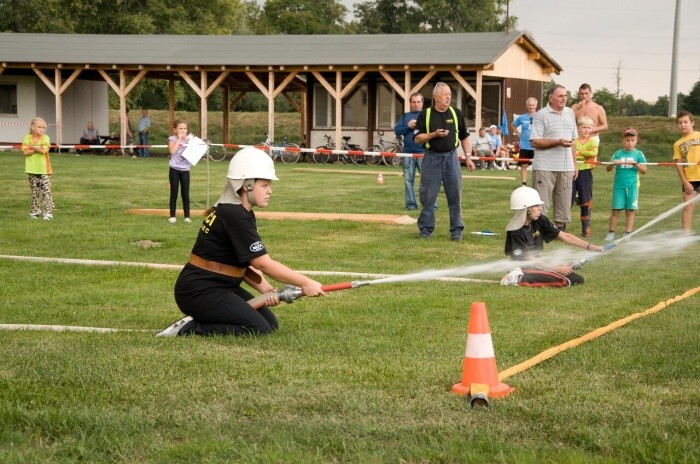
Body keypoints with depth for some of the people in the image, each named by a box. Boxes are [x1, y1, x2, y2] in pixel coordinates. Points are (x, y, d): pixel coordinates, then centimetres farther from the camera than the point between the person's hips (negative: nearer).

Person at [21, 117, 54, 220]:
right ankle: (35, 210, 23)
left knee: (46, 190, -8)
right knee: (35, 191, 12)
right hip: (32, 169, 2)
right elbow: (25, 152, -8)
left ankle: (48, 212, -9)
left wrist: (32, 147, -9)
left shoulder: (45, 138, -2)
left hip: (44, 169, -2)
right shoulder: (27, 138, 2)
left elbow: (44, 150, -17)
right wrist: (37, 149, -14)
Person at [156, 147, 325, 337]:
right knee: (260, 330, -14)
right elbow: (264, 264, -22)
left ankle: (196, 322, 8)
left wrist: (265, 289, -9)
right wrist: (305, 283, -18)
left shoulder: (244, 214, 11)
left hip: (220, 287, 10)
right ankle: (190, 329, -10)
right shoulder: (235, 217, -21)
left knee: (270, 323, 8)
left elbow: (247, 261, 7)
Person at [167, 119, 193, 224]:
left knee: (185, 194, 4)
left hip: (185, 170, 2)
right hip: (174, 169, -2)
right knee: (174, 193, 3)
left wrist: (187, 139, -7)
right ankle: (172, 216, 9)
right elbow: (172, 151, -18)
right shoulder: (172, 139, -2)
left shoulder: (189, 139, 7)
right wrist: (179, 139, -15)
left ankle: (187, 216, 9)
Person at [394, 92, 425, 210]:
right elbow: (397, 130, 8)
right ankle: (410, 204, 8)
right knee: (408, 179, 3)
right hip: (408, 152, 3)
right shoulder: (404, 116, 18)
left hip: (423, 153, -3)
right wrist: (408, 126, -7)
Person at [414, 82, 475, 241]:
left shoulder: (456, 113, 7)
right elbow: (418, 138, -1)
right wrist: (435, 134, -15)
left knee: (455, 195, 1)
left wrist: (468, 157, 6)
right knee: (428, 195, 2)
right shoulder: (425, 114, 0)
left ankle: (456, 230, 9)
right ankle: (425, 229, 12)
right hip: (432, 158, -2)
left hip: (451, 157, 2)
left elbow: (464, 137, 13)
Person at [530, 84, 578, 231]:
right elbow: (535, 141, -11)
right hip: (545, 167, -6)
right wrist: (558, 142, -18)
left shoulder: (570, 113, 15)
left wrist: (574, 164, 15)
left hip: (566, 168, 6)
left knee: (564, 205, 9)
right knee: (541, 204, -6)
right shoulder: (541, 115, -5)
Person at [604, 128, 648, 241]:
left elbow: (644, 171, 3)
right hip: (619, 185, 0)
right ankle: (611, 233, 6)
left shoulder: (638, 154, 5)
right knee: (616, 209, 0)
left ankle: (627, 233, 7)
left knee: (630, 210, 2)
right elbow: (608, 169, 5)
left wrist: (636, 164, -13)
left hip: (632, 185, 0)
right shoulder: (618, 154, 6)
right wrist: (612, 163, -16)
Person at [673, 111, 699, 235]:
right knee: (687, 207, -5)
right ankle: (686, 235, -3)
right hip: (689, 180, 1)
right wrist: (685, 182, -6)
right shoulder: (678, 144, 6)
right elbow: (679, 165, 2)